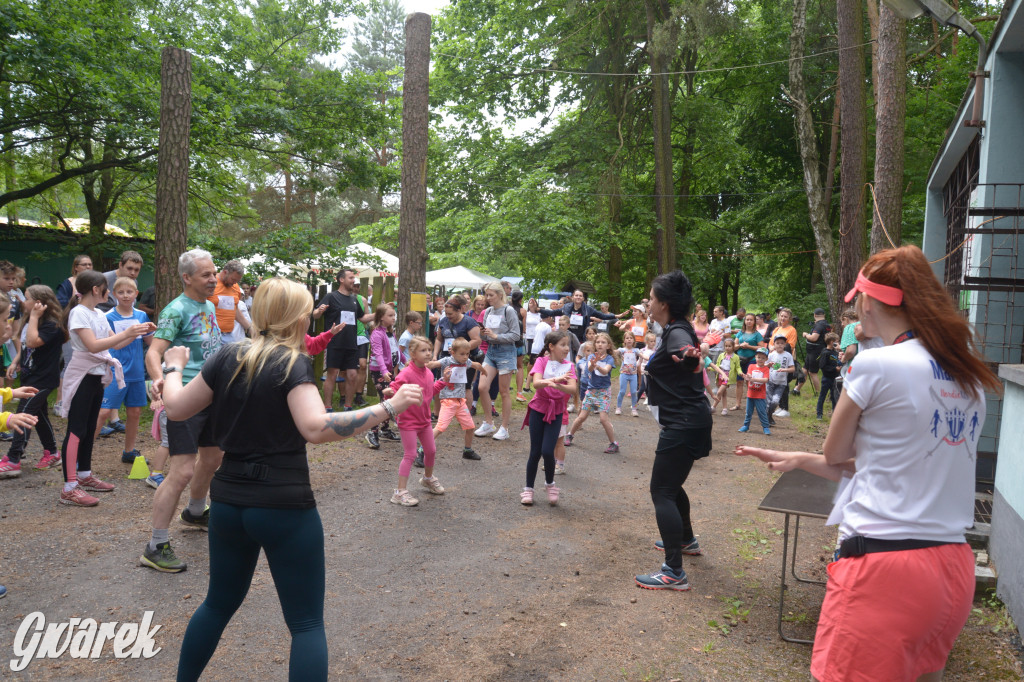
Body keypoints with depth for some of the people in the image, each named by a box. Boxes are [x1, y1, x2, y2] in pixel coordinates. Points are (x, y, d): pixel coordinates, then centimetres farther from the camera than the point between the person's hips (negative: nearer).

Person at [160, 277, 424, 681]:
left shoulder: (228, 358, 4)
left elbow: (176, 409, 11)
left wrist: (174, 367, 28)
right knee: (306, 622, 5)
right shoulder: (293, 363, -13)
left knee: (220, 602, 28)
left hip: (228, 501, 6)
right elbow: (316, 428, -28)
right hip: (284, 506, -6)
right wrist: (389, 408, -26)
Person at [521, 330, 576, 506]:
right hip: (538, 409, -1)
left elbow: (572, 389, -17)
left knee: (547, 451, -11)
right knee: (535, 452, 3)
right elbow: (536, 383, -23)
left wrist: (557, 385, -37)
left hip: (556, 412, 1)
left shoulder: (568, 365, -1)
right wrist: (556, 379, -40)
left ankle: (550, 484, 14)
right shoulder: (542, 361, -6)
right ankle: (528, 488, 19)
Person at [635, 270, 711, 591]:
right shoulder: (676, 329, 11)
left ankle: (674, 573, -8)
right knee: (670, 484, 25)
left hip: (683, 424, -10)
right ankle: (686, 541, 44)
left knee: (662, 491, -9)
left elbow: (687, 355, -41)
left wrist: (691, 357, -55)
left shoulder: (677, 333, -19)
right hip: (686, 421, 10)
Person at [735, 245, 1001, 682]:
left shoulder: (876, 364, -13)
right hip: (954, 567, 8)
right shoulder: (970, 375, 9)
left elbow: (835, 456, 0)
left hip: (884, 563, -8)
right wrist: (798, 460, 13)